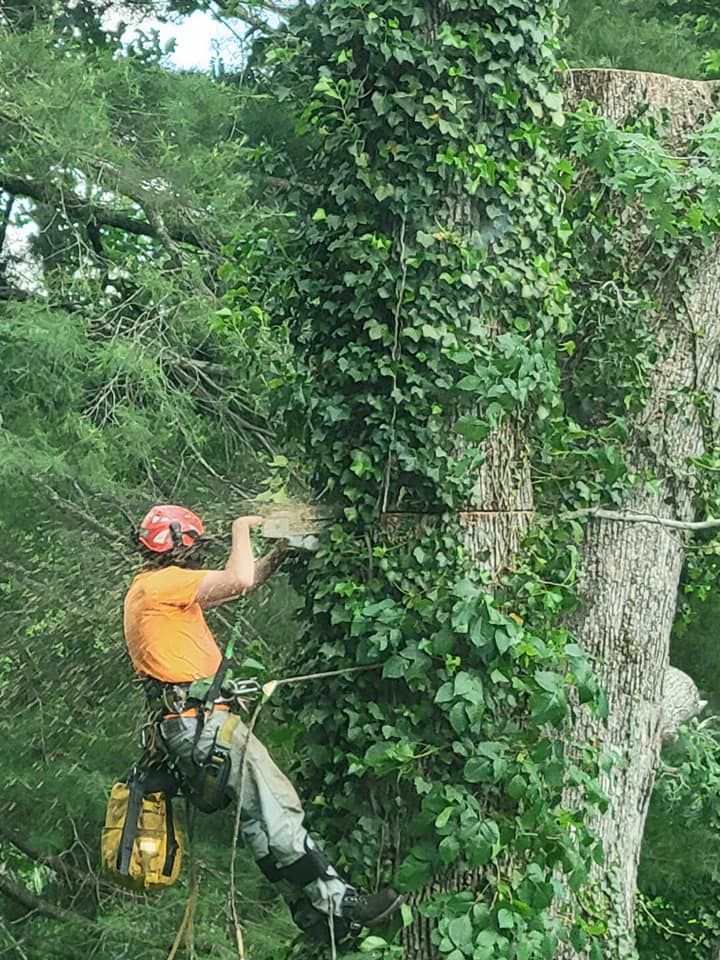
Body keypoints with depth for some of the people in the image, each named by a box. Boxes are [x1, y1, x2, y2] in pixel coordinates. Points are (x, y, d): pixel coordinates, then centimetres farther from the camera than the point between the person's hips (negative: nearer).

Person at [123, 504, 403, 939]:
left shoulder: (153, 588, 21)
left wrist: (277, 556, 20)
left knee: (256, 812, 13)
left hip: (190, 722, 11)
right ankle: (337, 902, -9)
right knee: (277, 808, -10)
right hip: (203, 720, -11)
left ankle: (308, 901, 17)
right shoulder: (163, 583, -12)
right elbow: (238, 581, -24)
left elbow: (235, 587, 27)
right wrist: (241, 529, -7)